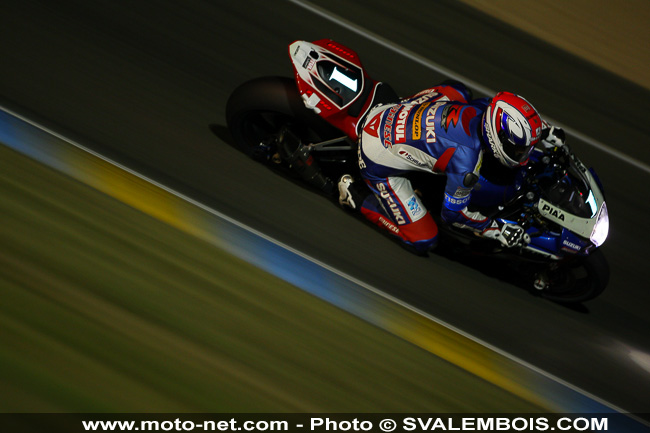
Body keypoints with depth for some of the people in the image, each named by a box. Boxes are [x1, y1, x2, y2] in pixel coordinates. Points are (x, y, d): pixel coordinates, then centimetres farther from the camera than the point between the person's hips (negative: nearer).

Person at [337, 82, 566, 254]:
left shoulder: (482, 107, -13)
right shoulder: (467, 161, -31)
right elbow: (452, 212, -16)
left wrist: (545, 130, 13)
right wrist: (497, 230, -9)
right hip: (381, 164, -8)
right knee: (423, 241, -1)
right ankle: (357, 196, 5)